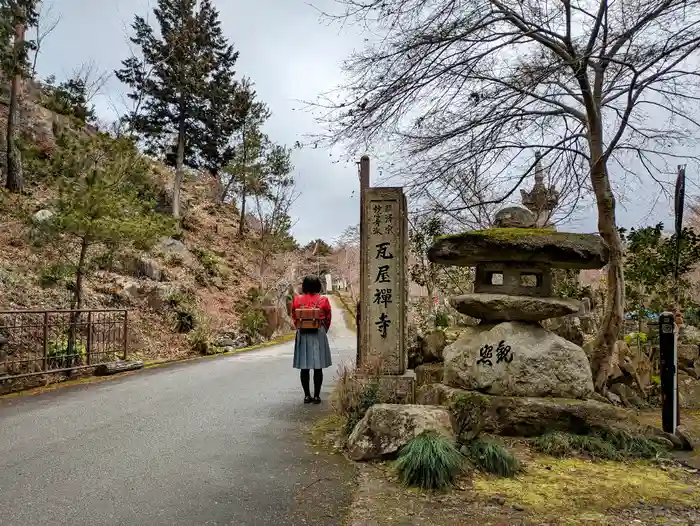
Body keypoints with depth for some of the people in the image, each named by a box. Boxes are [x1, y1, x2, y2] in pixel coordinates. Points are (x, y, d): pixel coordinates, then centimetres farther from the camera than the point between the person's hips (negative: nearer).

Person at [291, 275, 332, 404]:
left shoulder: (297, 300, -3)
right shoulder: (323, 300, -7)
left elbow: (294, 318, 6)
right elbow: (328, 319, 2)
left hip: (302, 334, 2)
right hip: (319, 334, -2)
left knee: (304, 367, 7)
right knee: (318, 367, 4)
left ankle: (307, 395, 10)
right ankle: (316, 396, 7)